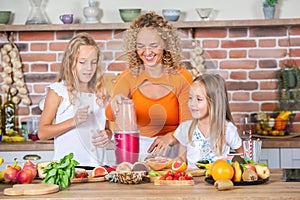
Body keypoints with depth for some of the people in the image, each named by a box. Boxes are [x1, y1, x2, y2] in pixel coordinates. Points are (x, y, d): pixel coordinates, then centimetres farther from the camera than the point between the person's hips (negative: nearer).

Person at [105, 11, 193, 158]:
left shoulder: (182, 77, -1)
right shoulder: (128, 77, 2)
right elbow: (110, 114, -14)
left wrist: (169, 138, -24)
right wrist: (116, 104, -37)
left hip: (170, 151, -1)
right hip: (134, 150, 1)